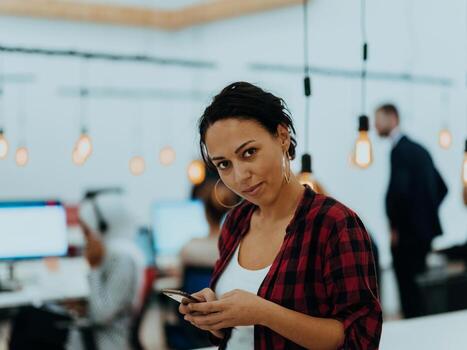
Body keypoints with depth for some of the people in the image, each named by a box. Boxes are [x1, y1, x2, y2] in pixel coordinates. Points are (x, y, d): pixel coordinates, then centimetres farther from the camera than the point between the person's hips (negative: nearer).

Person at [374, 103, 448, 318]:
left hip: (407, 236, -9)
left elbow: (399, 190, -25)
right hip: (425, 231, 9)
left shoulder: (400, 150, -13)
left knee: (410, 295, -5)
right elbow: (442, 187, 21)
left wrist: (394, 226, -13)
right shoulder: (419, 149, 15)